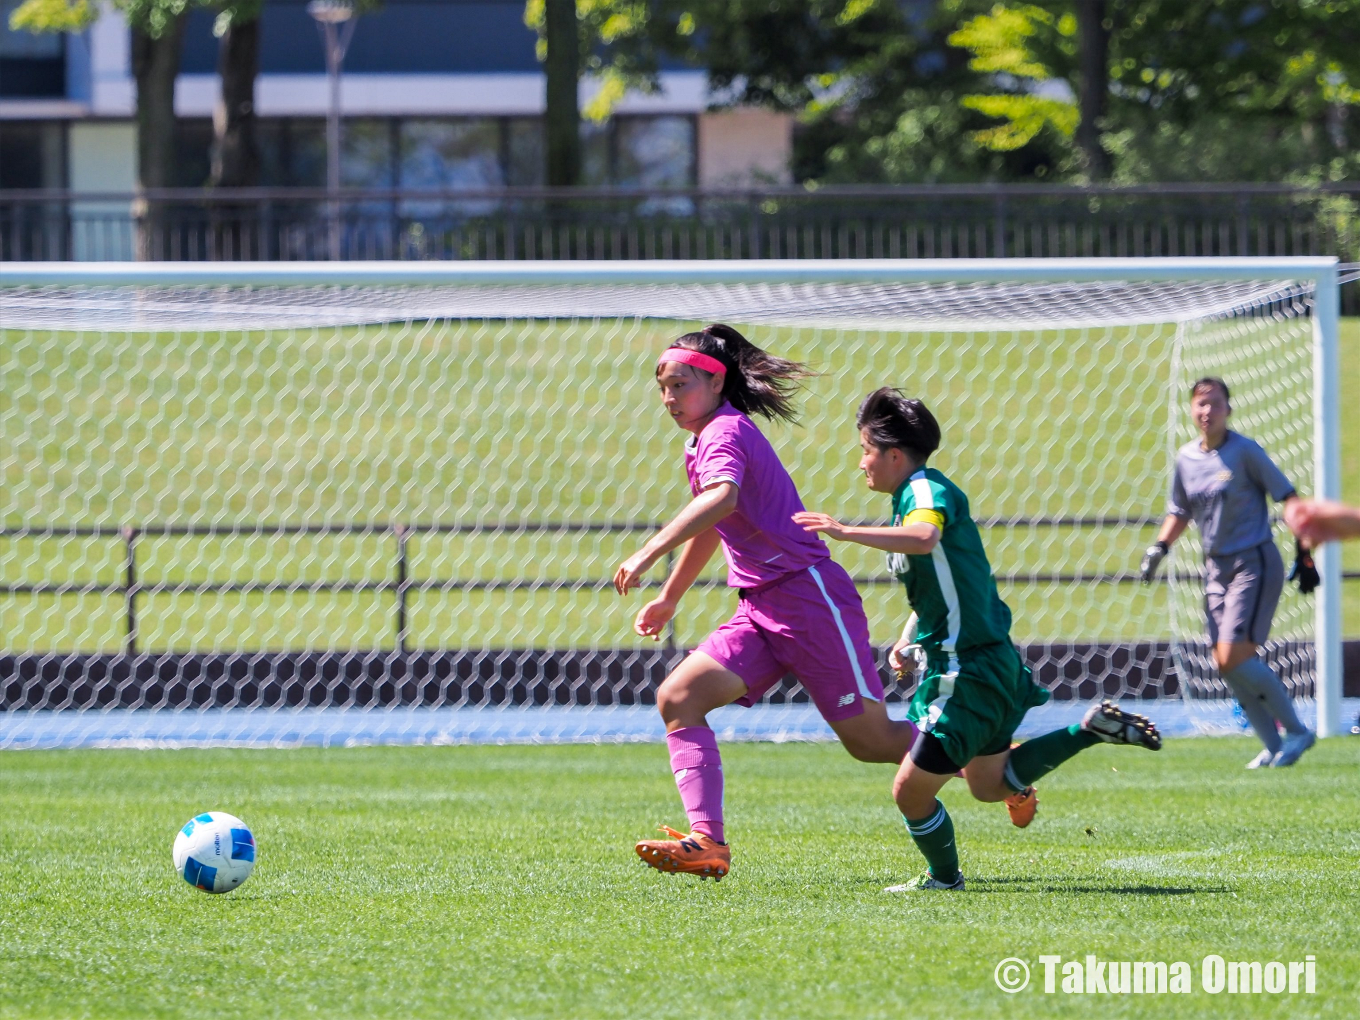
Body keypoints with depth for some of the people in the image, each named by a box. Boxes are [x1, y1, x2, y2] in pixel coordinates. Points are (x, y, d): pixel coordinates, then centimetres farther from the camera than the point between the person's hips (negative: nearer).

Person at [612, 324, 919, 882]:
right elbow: (711, 526, 33)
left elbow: (721, 498, -37)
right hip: (762, 608, 9)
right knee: (678, 698, -8)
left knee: (871, 741, -3)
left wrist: (649, 553, -44)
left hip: (809, 595, -9)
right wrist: (669, 597, 41)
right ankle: (708, 842, -16)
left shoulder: (726, 432, -14)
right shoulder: (702, 441, 16)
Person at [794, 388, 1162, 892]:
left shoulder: (926, 491, -18)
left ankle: (944, 878, 16)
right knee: (990, 784, 25)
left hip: (971, 670, -11)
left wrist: (847, 532, -45)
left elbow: (924, 538, -43)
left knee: (911, 789, -5)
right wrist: (909, 638, 21)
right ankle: (1093, 728, 22)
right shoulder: (913, 497, 13)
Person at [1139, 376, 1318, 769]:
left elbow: (1288, 498, -9)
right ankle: (1274, 745, 12)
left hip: (1254, 563, -7)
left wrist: (1305, 555, -14)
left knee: (1235, 655, -17)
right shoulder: (1186, 458, 7)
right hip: (1216, 567, 7)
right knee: (1225, 664, 2)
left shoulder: (1244, 451, -12)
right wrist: (1158, 549, 7)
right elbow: (1180, 512, 22)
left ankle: (1296, 731, -4)